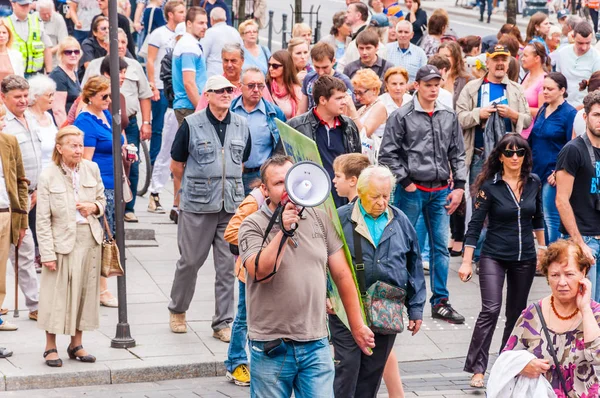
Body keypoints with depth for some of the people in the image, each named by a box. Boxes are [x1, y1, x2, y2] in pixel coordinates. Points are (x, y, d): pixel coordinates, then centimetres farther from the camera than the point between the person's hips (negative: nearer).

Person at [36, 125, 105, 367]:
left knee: (85, 292, 9)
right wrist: (47, 254, -13)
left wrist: (94, 207, -7)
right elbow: (43, 220, -8)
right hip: (62, 240, -4)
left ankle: (76, 345, 22)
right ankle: (50, 348, 11)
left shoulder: (91, 169, 4)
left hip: (90, 238, 4)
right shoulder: (48, 177, -8)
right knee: (57, 293, -1)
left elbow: (102, 198, 18)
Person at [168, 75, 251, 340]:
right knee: (190, 260, 3)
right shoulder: (191, 124, -2)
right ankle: (177, 310, 27)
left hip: (232, 205, 3)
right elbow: (176, 166, 6)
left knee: (228, 266, 3)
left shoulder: (241, 126, 9)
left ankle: (223, 323, 9)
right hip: (197, 205, -3)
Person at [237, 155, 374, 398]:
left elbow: (341, 274, 11)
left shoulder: (320, 219, 7)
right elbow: (261, 272, -20)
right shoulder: (253, 225, -4)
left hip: (315, 344, 3)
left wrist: (357, 325, 13)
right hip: (271, 348, -3)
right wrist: (283, 230, -25)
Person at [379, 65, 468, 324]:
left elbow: (458, 154, 14)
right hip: (412, 191, -4)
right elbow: (388, 154, -5)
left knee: (441, 246, 6)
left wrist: (459, 186, 6)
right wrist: (406, 182, -8)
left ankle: (440, 302, 12)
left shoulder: (449, 117, 9)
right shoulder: (402, 116, -4)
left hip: (440, 191, 4)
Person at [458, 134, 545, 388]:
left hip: (525, 258, 4)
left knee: (516, 312, 11)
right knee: (491, 310, -16)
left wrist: (542, 247, 21)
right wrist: (466, 262, -10)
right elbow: (475, 225, -7)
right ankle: (477, 370, -15)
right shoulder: (490, 186, -9)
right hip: (494, 257, -4)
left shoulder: (534, 183, 2)